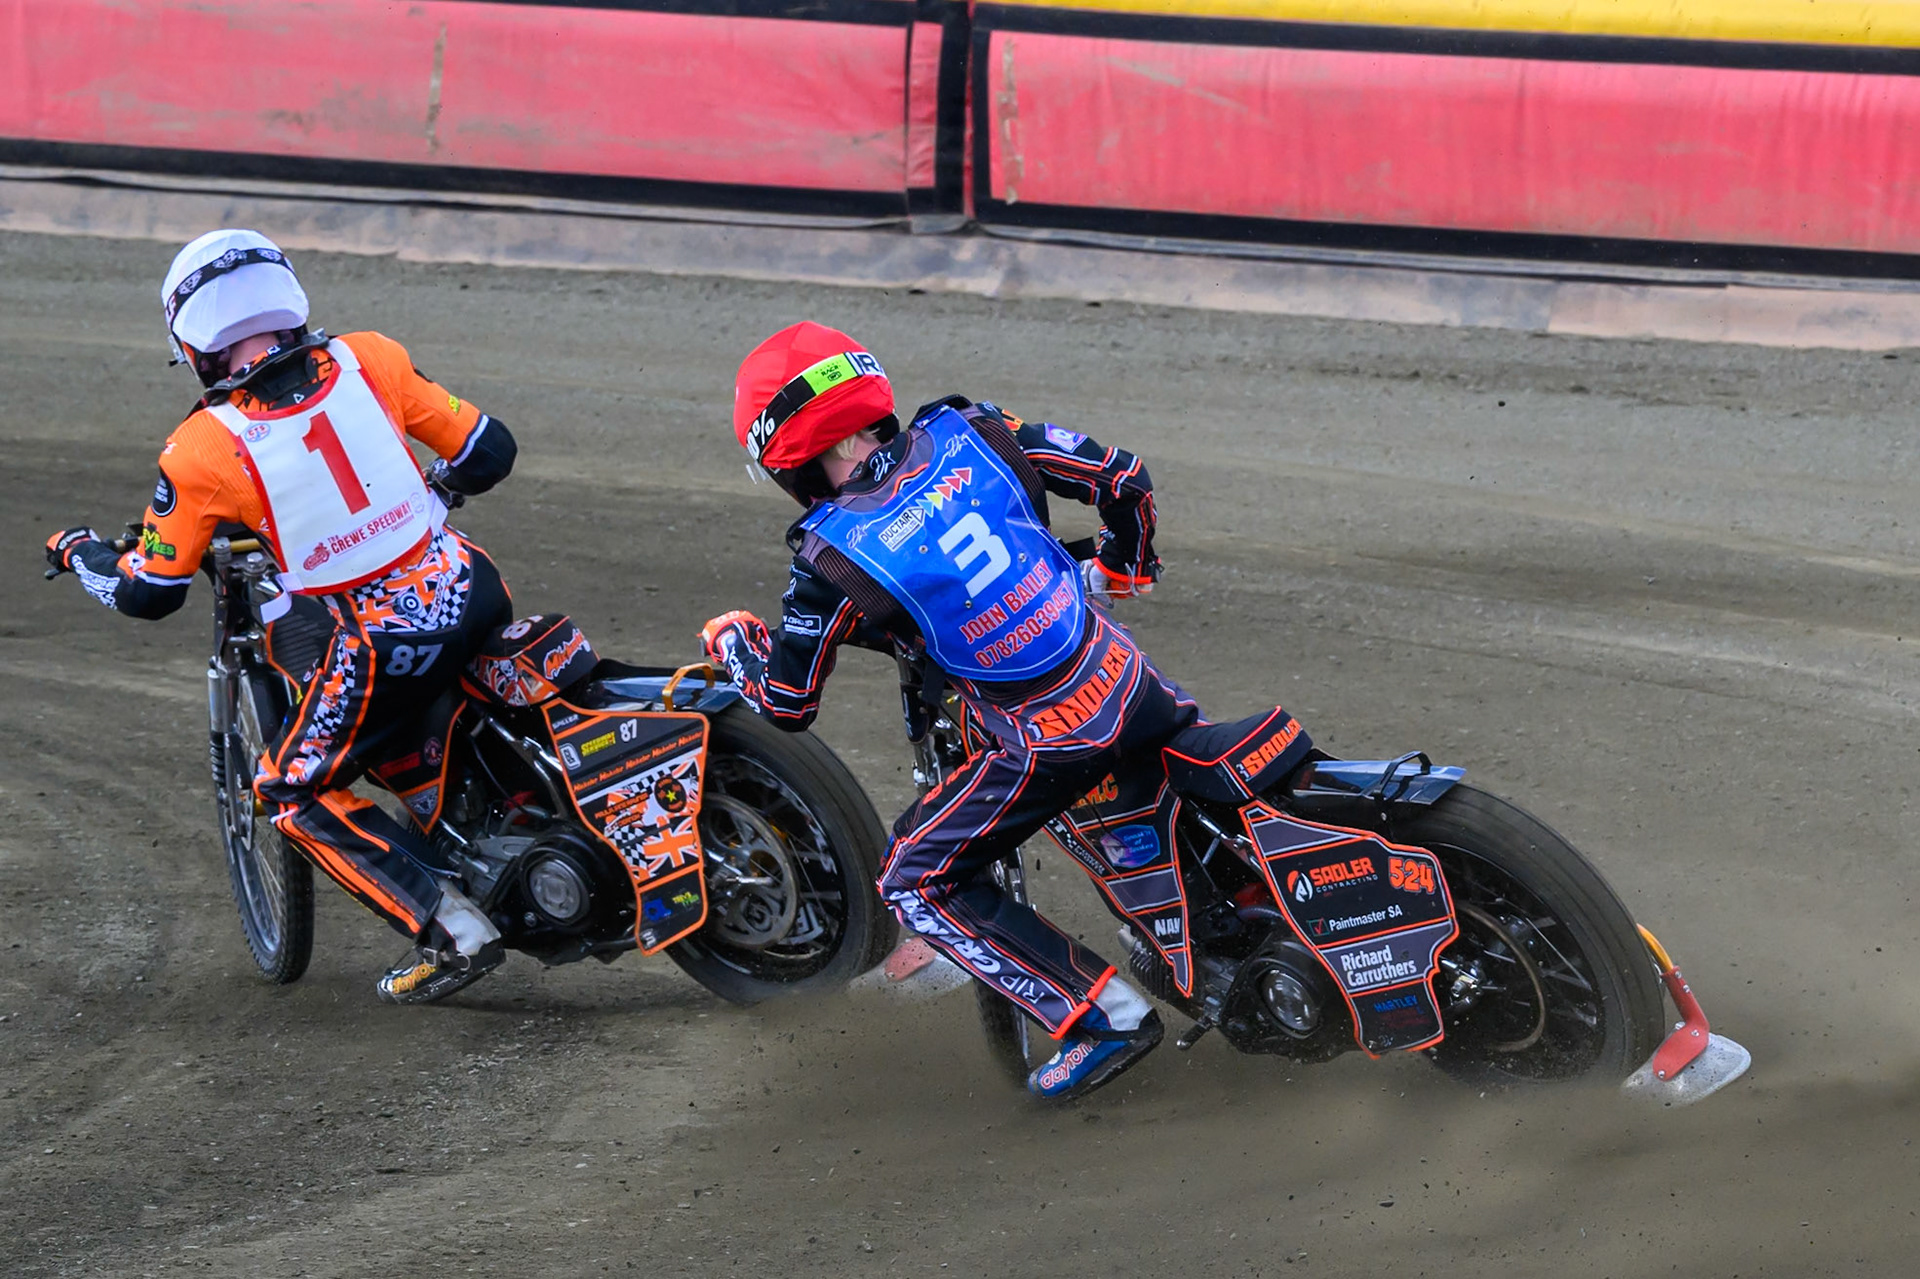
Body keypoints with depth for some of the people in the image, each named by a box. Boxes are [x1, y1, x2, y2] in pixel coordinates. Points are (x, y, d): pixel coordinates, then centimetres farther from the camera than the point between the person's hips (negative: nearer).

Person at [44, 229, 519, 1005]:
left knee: (295, 795, 15)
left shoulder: (203, 451, -10)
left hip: (379, 644, -6)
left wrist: (78, 553, 22)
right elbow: (489, 451, 6)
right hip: (471, 592, 6)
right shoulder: (369, 362, -2)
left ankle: (449, 931, 0)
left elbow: (147, 593, 1)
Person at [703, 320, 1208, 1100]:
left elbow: (785, 705, -2)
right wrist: (1123, 569, 25)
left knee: (917, 884, 11)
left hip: (1047, 745, -5)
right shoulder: (971, 434, -2)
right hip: (1128, 684, 5)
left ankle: (1105, 1017, 4)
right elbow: (1122, 479, 4)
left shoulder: (834, 558, -13)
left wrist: (731, 640, 20)